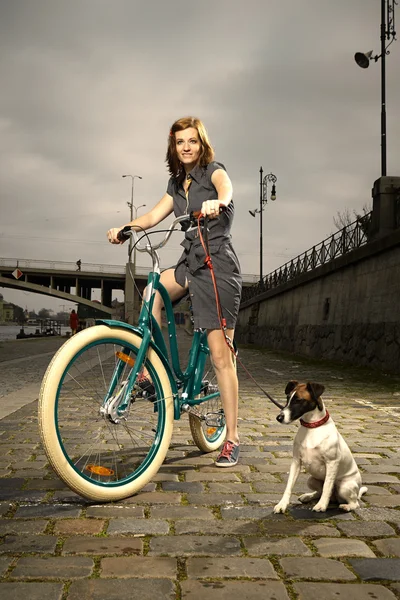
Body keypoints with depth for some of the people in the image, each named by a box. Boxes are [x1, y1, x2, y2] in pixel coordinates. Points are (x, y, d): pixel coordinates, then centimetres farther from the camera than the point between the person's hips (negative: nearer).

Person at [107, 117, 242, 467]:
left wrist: (216, 203, -48)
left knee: (221, 356, -8)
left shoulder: (213, 171, -3)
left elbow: (226, 189, -26)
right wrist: (124, 228, -7)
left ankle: (232, 439, -2)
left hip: (217, 265, -7)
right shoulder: (177, 184, 18)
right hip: (193, 262, 7)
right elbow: (154, 216, 9)